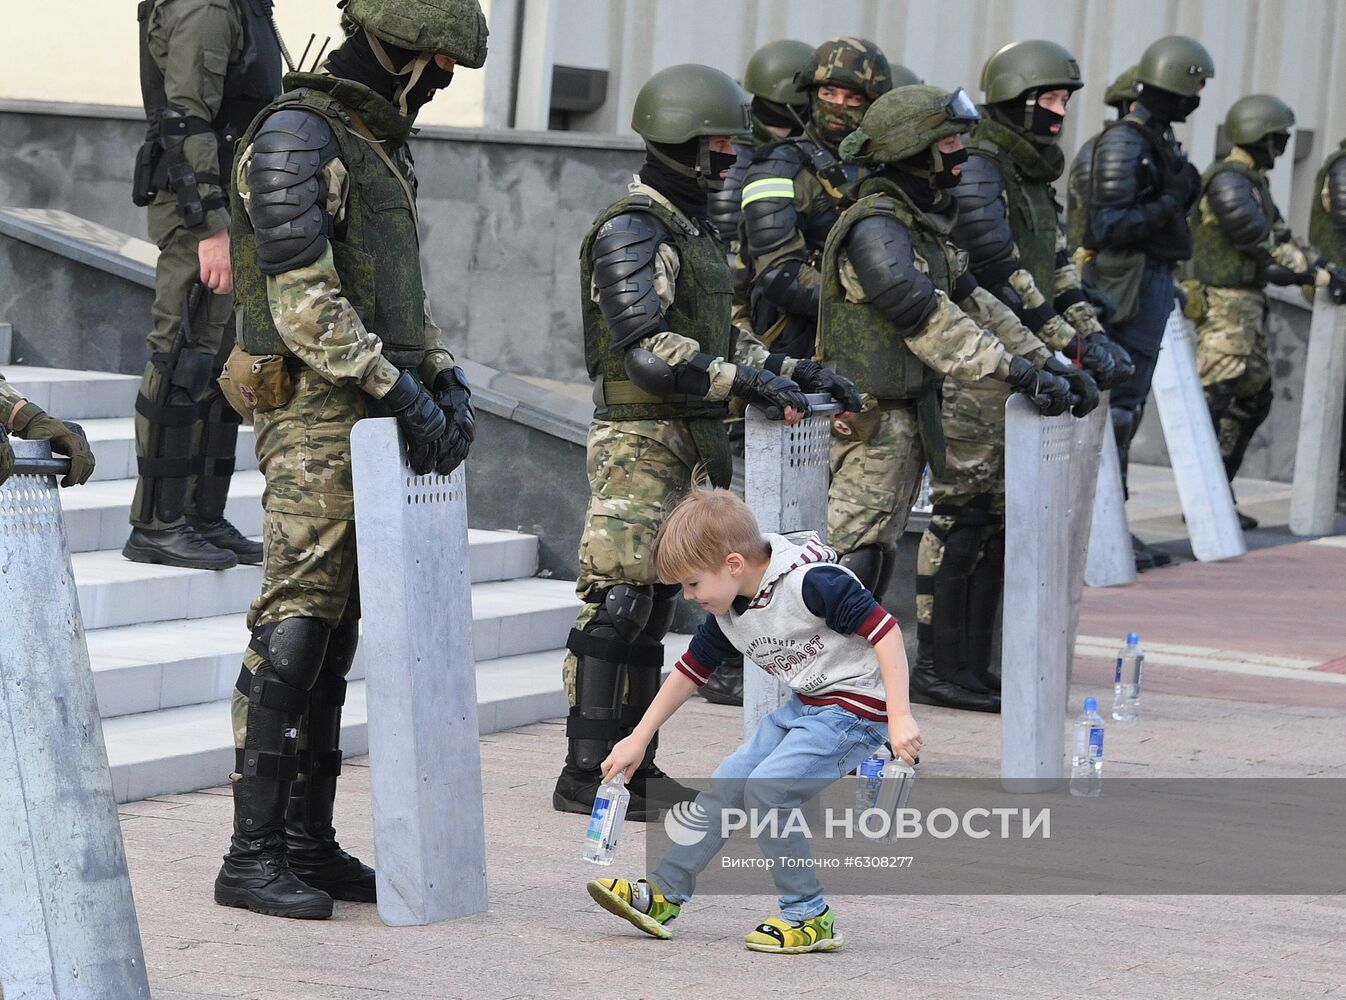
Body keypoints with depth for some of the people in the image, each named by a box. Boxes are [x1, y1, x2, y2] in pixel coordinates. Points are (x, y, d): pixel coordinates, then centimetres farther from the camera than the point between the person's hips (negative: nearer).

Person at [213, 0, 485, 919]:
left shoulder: (381, 143, 18)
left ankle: (309, 844, 14)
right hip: (313, 415, -9)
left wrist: (446, 380, 6)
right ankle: (252, 854, -9)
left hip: (372, 421, 9)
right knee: (294, 629, -11)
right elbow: (304, 300, -19)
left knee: (336, 636, 10)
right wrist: (402, 392, -20)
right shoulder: (295, 137, -13)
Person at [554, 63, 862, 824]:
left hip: (680, 443, 10)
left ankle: (633, 765, 17)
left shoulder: (692, 228, 17)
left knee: (655, 606, 12)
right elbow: (648, 352, -23)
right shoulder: (632, 231, -14)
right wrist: (751, 385, -25)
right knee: (619, 604, -9)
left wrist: (795, 370, 12)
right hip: (639, 441, -10)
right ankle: (588, 775, -7)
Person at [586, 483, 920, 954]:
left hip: (855, 707, -9)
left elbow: (883, 627, -26)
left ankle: (809, 918, -10)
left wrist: (899, 717, -30)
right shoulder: (728, 615, 2)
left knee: (766, 788, -19)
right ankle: (662, 894, 14)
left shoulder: (809, 580, -25)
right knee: (727, 783, 6)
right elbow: (689, 671, 16)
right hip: (804, 706, 9)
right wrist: (638, 740, 20)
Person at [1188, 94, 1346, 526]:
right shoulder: (1228, 182, -16)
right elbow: (1263, 245, -17)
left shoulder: (1252, 182, 16)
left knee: (1253, 400, 14)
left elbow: (1280, 235, 18)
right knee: (1216, 398, -10)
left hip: (1248, 305, 11)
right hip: (1225, 307, -11)